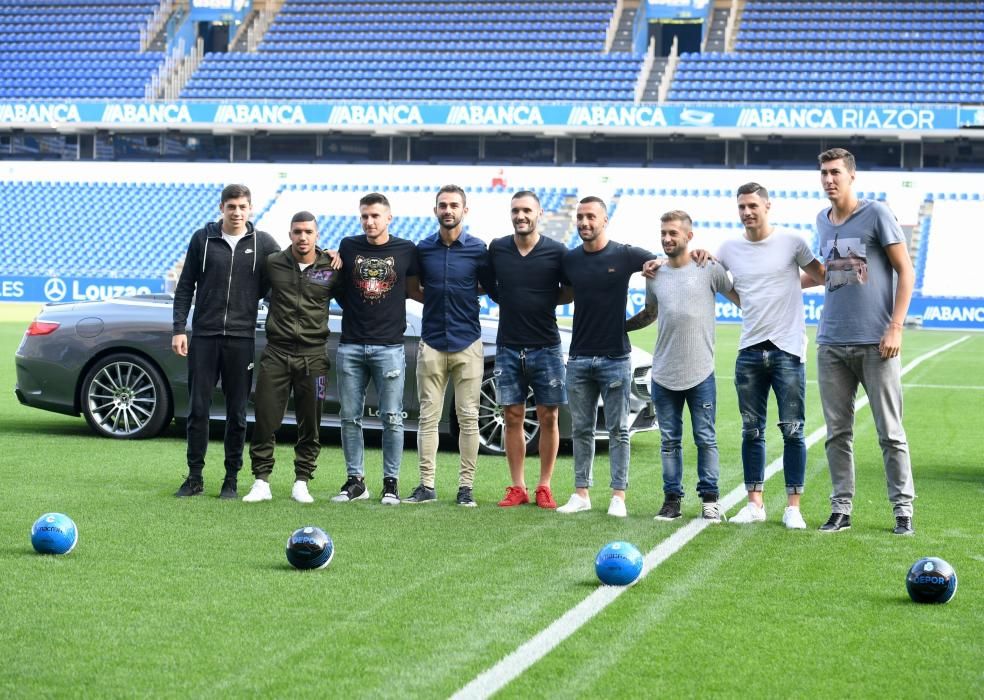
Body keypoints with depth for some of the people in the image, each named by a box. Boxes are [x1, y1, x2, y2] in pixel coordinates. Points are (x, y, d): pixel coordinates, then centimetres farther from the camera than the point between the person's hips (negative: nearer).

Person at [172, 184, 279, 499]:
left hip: (242, 338, 0)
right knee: (198, 408, 1)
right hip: (204, 335, 0)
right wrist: (179, 328, 0)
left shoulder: (263, 243, 4)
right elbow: (185, 287, 7)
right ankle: (195, 477, 10)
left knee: (237, 413, 3)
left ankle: (231, 479, 11)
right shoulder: (203, 238, 5)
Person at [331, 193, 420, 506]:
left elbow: (414, 290, 12)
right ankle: (355, 481, 14)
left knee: (392, 418, -2)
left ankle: (391, 482, 7)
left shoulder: (406, 250, 3)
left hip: (389, 347, -2)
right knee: (350, 417, 5)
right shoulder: (348, 247, 7)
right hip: (351, 346, 2)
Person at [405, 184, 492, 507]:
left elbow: (489, 288, 10)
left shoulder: (478, 249, 0)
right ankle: (426, 486, 6)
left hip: (467, 344, -1)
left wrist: (464, 294, 1)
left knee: (468, 417, 1)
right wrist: (436, 299, 4)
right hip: (431, 343, 2)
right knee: (428, 417, 2)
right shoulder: (423, 249, 5)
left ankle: (466, 486, 7)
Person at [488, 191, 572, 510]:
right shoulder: (496, 249, 2)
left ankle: (544, 487, 12)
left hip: (546, 348, -2)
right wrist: (511, 303, 3)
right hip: (508, 348, 2)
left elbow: (571, 291, 5)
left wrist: (543, 302, -4)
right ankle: (517, 487, 12)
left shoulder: (557, 252, -5)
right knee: (513, 418, 4)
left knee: (548, 418, 2)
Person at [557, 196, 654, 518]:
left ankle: (618, 496, 4)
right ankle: (581, 493, 15)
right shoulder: (570, 259, 6)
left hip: (615, 356, -4)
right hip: (579, 357, 4)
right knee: (581, 430, 8)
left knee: (618, 430, 1)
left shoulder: (625, 255, -5)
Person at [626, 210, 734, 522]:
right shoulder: (654, 276, 11)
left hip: (701, 372, -4)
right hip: (663, 374, 4)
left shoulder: (709, 270, -2)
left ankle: (709, 499, 8)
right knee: (669, 440, 7)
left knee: (705, 438, 1)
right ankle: (672, 499, 13)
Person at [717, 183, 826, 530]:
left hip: (788, 349, -3)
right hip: (749, 351, 3)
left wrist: (790, 284, -1)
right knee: (751, 432, 7)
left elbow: (822, 277, 10)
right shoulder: (729, 249, 8)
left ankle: (793, 507, 2)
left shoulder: (791, 242, 0)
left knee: (793, 431, -3)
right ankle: (755, 503, 15)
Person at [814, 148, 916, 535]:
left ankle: (903, 507, 8)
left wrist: (895, 327, -10)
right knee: (837, 432, 5)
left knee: (890, 432, 0)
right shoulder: (822, 221, 13)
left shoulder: (876, 214, -3)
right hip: (832, 343, 5)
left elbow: (906, 272, -3)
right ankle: (841, 508, 12)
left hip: (875, 343, -5)